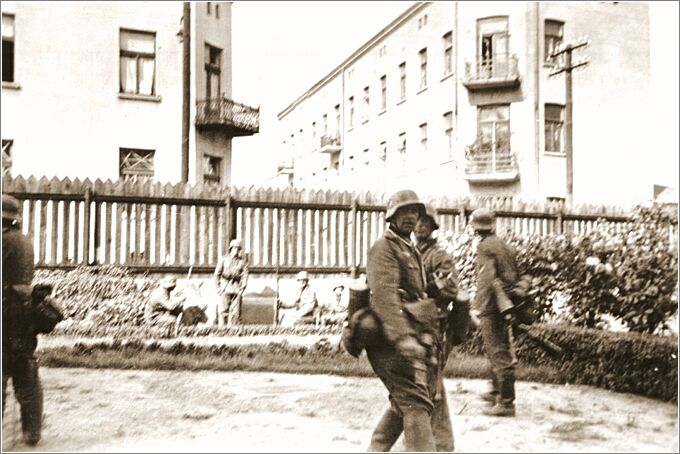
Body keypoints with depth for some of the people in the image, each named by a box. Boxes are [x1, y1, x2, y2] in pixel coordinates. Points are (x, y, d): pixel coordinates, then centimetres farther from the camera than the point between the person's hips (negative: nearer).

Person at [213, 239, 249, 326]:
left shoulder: (243, 261, 7)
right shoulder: (223, 259, 7)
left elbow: (245, 276, 5)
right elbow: (216, 274, 7)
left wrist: (242, 288, -5)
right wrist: (218, 287, 0)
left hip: (236, 289, 1)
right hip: (225, 288, -1)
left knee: (235, 311, 0)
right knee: (223, 310, -5)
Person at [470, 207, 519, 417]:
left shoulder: (485, 246, -12)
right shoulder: (504, 245, 14)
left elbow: (486, 279, -22)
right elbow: (513, 275, 18)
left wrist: (478, 307, -23)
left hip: (492, 307, -9)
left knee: (498, 353, -7)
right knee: (500, 349, 22)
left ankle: (506, 402, -4)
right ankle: (496, 391, 36)